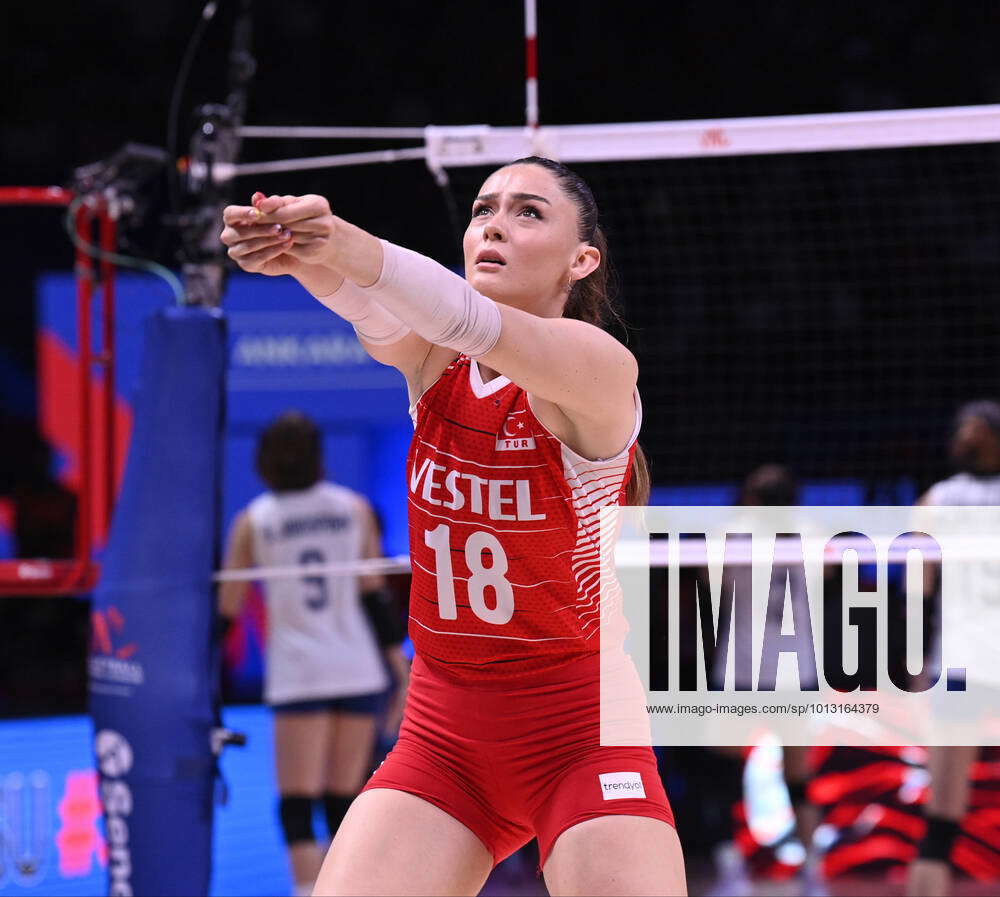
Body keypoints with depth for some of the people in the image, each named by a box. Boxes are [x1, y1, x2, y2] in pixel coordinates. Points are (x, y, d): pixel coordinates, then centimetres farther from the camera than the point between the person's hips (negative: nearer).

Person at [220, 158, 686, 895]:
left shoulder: (599, 371, -14)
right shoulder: (431, 358, 0)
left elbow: (471, 320, -33)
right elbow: (377, 311, -23)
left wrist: (358, 252, -52)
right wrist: (301, 253, -46)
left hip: (580, 739, -4)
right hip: (442, 737, 4)